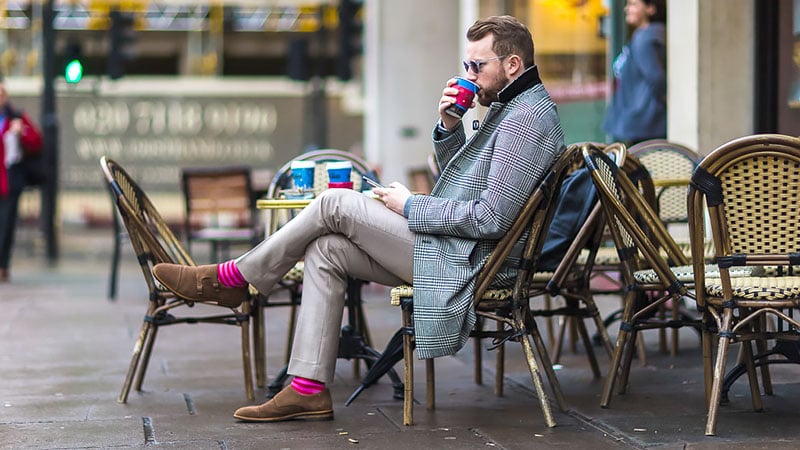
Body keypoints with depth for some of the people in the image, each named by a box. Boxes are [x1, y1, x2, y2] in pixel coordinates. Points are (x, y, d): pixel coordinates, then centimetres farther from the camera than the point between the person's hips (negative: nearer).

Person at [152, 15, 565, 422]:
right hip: (452, 249, 11)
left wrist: (410, 207, -14)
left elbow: (492, 218, -25)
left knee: (334, 203, -10)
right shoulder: (508, 107, 17)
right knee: (325, 249, 2)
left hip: (464, 262, -11)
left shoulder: (527, 118, -17)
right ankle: (308, 389, -3)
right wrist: (449, 127, 5)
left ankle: (229, 279, 5)